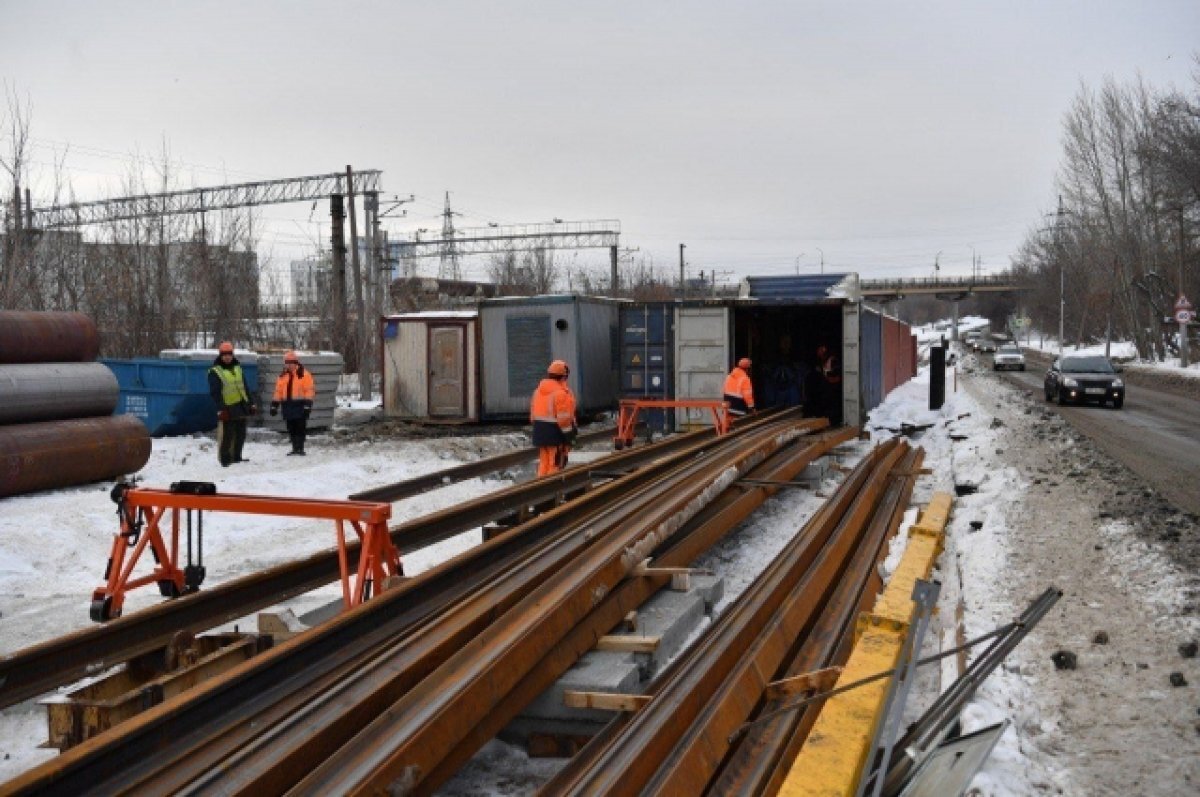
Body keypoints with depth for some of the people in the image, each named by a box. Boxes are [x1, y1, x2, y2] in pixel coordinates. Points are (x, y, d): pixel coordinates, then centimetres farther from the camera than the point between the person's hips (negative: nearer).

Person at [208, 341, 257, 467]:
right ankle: (225, 459, 1)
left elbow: (245, 387, 19)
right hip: (228, 408, -6)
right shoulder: (215, 372, -4)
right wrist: (220, 409, -17)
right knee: (227, 435, -7)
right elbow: (215, 393, -9)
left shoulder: (237, 368, 16)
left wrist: (251, 403, 14)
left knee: (241, 434, 10)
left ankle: (236, 457, 20)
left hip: (242, 406, 6)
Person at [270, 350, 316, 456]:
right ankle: (295, 448, 16)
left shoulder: (304, 375, -5)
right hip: (288, 405, 6)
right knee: (291, 429, 9)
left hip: (299, 405, -6)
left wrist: (307, 405, -15)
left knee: (300, 428, -5)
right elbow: (278, 392, 16)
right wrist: (274, 406, 12)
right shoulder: (283, 376, 14)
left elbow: (309, 391, -9)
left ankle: (300, 448, -2)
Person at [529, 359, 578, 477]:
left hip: (540, 431, 8)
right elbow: (564, 417, -19)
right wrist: (569, 434, -14)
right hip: (556, 431, -8)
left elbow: (533, 411, 14)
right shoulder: (561, 392, -16)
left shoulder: (539, 389, 11)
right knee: (556, 463, -3)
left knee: (544, 462, 14)